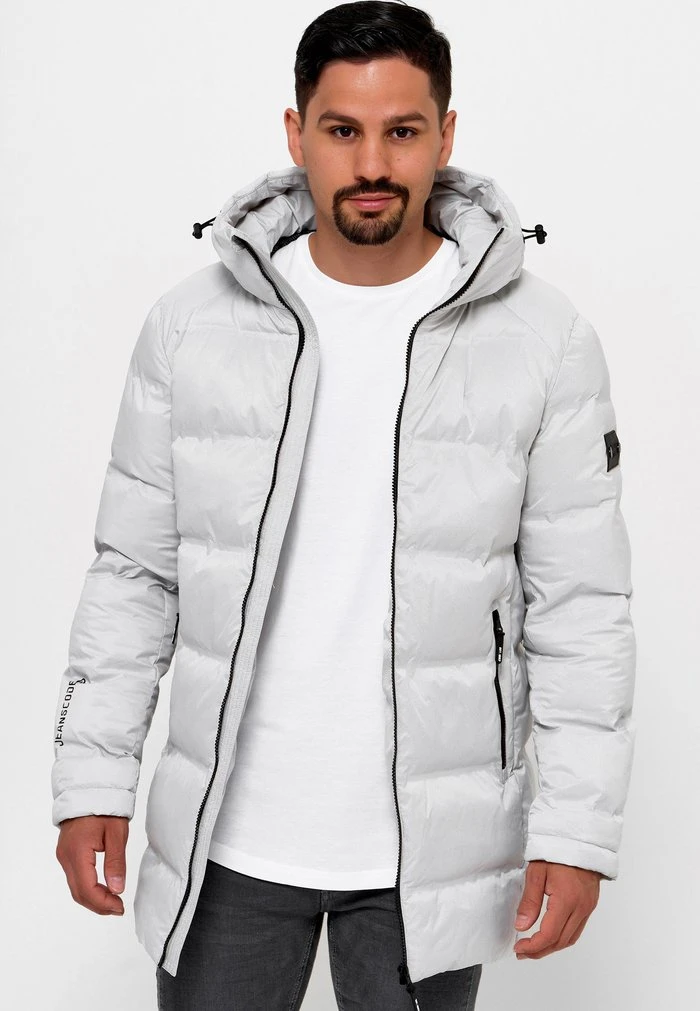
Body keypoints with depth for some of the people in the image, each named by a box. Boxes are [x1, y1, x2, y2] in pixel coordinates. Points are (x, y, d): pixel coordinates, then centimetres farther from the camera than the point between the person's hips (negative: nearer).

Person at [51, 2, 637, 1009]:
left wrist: (579, 831, -7)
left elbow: (582, 610, -4)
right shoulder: (190, 325, -2)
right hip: (226, 844, 1)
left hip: (432, 854, -1)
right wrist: (93, 779, 1)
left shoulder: (545, 340, -6)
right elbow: (133, 575, 4)